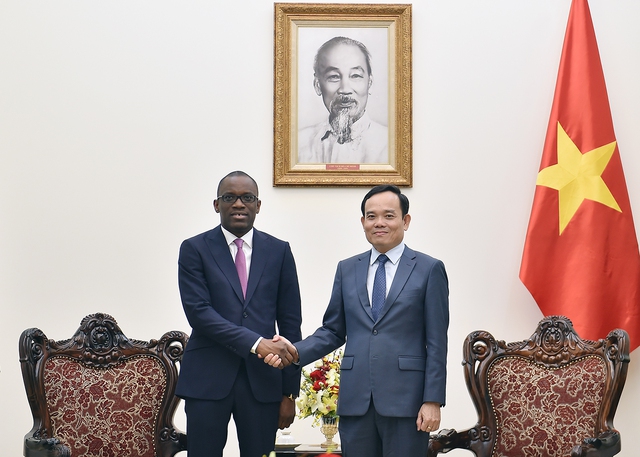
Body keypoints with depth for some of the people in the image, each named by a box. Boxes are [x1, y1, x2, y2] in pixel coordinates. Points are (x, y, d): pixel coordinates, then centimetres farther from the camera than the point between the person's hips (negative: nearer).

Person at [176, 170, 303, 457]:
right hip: (207, 379, -1)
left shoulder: (278, 251, 8)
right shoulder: (194, 249, 2)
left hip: (262, 379, 2)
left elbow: (290, 323, 7)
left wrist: (290, 392, 4)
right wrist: (254, 343, -19)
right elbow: (198, 312, -9)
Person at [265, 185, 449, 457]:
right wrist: (296, 351, -4)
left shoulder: (429, 269, 1)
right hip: (355, 400, 3)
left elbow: (436, 343, -2)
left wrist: (432, 401, -8)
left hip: (405, 400, -3)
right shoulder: (347, 270, 13)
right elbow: (333, 331, 14)